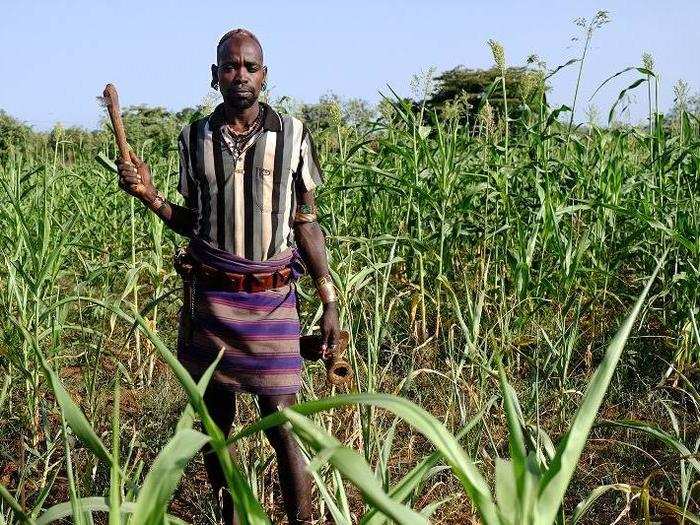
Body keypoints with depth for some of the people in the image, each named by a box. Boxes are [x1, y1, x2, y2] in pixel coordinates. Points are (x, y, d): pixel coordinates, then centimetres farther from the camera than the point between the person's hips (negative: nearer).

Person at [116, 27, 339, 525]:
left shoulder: (292, 134, -1)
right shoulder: (195, 138, 4)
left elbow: (307, 223, 3)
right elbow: (193, 222, 13)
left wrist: (329, 302, 0)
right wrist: (149, 194, -4)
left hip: (272, 300, -2)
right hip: (210, 298, 3)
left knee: (283, 425, -3)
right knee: (216, 420, 11)